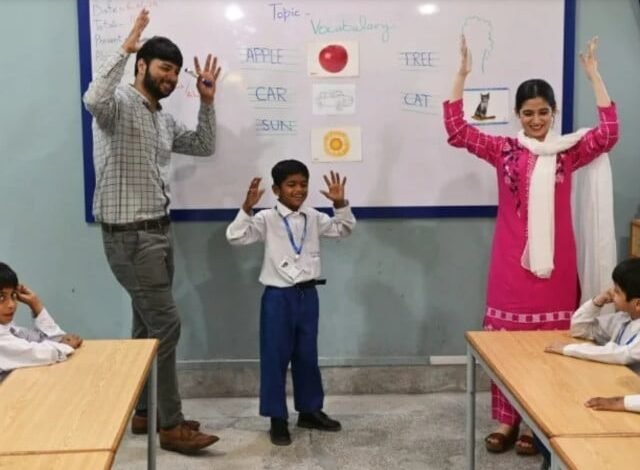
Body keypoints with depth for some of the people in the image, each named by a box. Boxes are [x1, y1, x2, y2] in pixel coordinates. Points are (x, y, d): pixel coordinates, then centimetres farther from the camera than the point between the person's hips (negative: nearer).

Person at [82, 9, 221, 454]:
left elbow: (205, 147, 21)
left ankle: (144, 412, 26)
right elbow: (94, 100, -34)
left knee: (149, 326, 14)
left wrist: (207, 102, 9)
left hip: (158, 231, 9)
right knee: (166, 325, -8)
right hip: (130, 235, -9)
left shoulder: (164, 120, 15)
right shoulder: (119, 104, -11)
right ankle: (171, 426, 1)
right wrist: (124, 48, -30)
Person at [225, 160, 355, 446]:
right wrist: (247, 207, -29)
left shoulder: (314, 218, 5)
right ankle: (277, 419, 12)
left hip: (307, 294, 5)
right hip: (278, 296, -5)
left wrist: (340, 204, -4)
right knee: (275, 358, 2)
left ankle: (310, 411, 29)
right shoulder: (266, 219, -9)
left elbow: (344, 229, 12)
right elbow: (235, 237, -17)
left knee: (307, 356, 15)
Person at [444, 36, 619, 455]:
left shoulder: (568, 152, 3)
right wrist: (462, 74, -10)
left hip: (554, 262, 0)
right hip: (512, 262, 0)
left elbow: (608, 134, -12)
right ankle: (507, 420, 19)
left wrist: (593, 75, -10)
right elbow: (457, 130, -5)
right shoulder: (503, 150, 4)